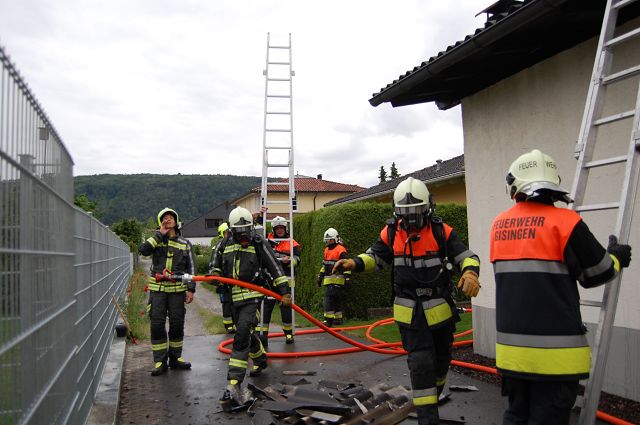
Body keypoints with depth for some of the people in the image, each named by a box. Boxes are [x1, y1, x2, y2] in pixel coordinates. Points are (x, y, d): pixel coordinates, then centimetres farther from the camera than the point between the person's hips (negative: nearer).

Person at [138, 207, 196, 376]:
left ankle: (175, 358, 22)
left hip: (178, 289, 1)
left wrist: (191, 289, -1)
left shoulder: (185, 244, 8)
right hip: (157, 289, -1)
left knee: (177, 324, 7)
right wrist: (160, 234, -11)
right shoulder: (156, 240, 7)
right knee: (157, 325, -1)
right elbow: (143, 249, -15)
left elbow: (191, 268, 6)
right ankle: (160, 361, 9)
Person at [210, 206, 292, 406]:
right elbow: (217, 264, 22)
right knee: (246, 334, 20)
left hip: (252, 295, -6)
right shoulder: (226, 244, 9)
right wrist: (214, 273, -2)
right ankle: (261, 360, 48)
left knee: (242, 335, -18)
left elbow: (275, 267, -4)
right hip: (234, 297, 6)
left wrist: (285, 292, -7)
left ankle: (234, 384, -20)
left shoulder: (259, 243, -4)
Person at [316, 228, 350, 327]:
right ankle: (338, 318, 20)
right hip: (328, 280, 8)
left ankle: (329, 319, -13)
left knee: (329, 299, -14)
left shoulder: (341, 250, -8)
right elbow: (324, 265, 28)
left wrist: (347, 277, -15)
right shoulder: (326, 250, 18)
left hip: (337, 280, -8)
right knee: (336, 300, 12)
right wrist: (320, 277, 26)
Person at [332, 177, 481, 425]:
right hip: (410, 311, -1)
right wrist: (354, 263, -14)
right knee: (420, 363, -7)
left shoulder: (442, 231, -9)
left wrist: (470, 272, -32)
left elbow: (466, 256, -10)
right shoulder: (391, 233, -5)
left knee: (441, 357, 20)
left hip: (441, 308, 1)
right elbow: (374, 257, 6)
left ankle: (434, 392, 49)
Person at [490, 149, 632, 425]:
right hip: (552, 350, -5)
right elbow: (597, 274, -1)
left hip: (511, 345, 5)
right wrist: (616, 258, 20)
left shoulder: (499, 224, 4)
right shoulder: (563, 221, -12)